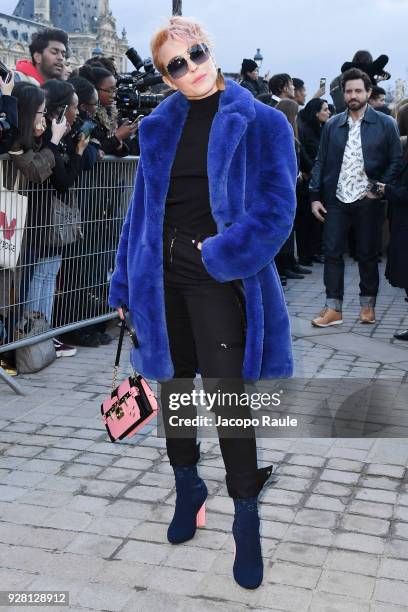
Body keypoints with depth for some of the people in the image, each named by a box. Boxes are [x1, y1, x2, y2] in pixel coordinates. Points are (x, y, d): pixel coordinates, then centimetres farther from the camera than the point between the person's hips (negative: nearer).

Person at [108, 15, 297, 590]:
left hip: (220, 276, -5)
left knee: (228, 399, -3)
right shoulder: (160, 126, 8)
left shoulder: (259, 122, -5)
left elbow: (276, 208, -11)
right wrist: (127, 281, 8)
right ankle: (188, 487, 37)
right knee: (173, 385, 15)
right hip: (163, 272, 5)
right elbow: (142, 208, 11)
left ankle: (246, 518, 16)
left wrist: (219, 254, -18)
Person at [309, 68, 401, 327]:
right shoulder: (332, 125, 6)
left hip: (367, 200, -2)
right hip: (336, 199, 2)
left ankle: (368, 304, 23)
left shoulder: (385, 124, -1)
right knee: (332, 253, 2)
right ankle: (333, 309, 9)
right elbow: (321, 162, 7)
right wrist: (315, 196, 1)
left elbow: (396, 161, 0)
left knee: (368, 254, 9)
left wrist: (379, 190, -9)